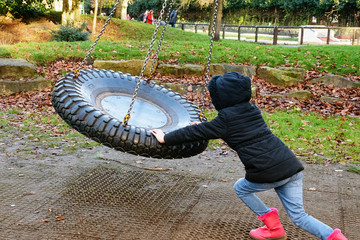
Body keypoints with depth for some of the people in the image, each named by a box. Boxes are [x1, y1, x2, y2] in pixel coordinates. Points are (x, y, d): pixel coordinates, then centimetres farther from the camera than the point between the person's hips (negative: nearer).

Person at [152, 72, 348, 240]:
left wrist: (166, 138, 14)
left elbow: (195, 133, 2)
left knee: (241, 188, 24)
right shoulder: (252, 110, 16)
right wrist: (204, 127, 42)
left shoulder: (226, 119, -6)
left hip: (268, 174, -7)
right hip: (292, 166, 7)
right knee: (298, 216, 16)